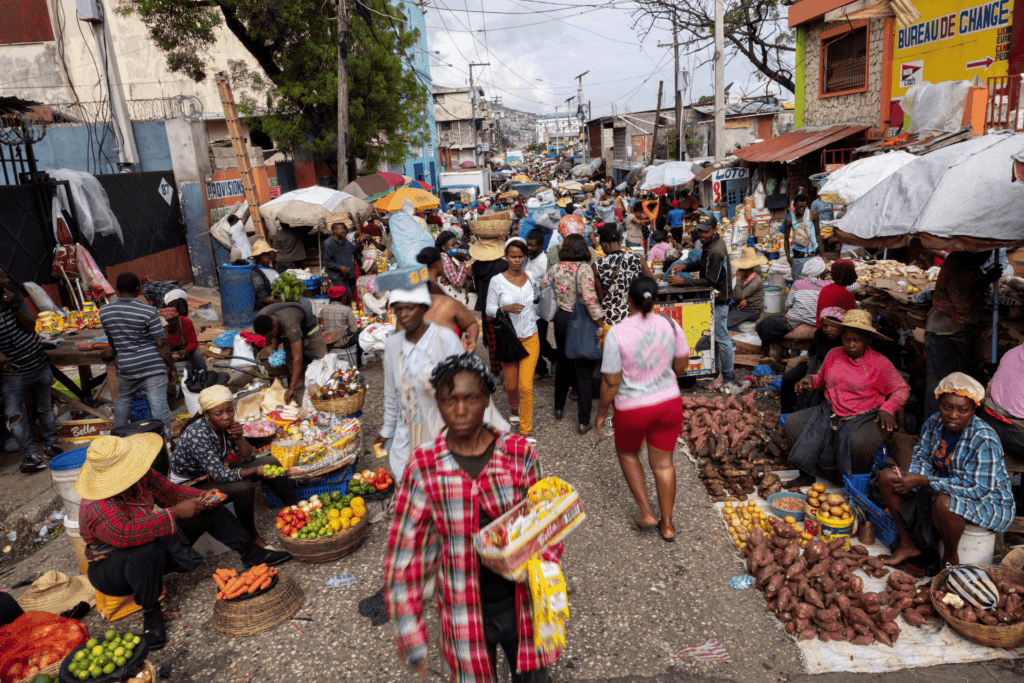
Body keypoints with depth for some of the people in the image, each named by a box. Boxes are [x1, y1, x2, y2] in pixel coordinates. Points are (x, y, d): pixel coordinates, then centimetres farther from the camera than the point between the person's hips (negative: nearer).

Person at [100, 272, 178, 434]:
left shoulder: (104, 312, 1)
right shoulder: (148, 312, -13)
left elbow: (111, 341, 15)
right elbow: (161, 344, -11)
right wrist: (172, 368, -1)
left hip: (126, 368, 4)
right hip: (154, 367, -4)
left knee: (123, 401, 25)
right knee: (159, 406, 0)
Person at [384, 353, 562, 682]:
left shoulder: (520, 453, -10)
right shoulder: (423, 469, -14)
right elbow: (407, 552, -8)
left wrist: (543, 565, -18)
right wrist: (411, 633, -8)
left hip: (521, 603, 1)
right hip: (465, 615, -1)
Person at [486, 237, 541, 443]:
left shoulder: (531, 278, 1)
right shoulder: (497, 281, -7)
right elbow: (489, 309, -3)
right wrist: (506, 308, -19)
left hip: (530, 338, 1)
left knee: (526, 385, -8)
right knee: (511, 384, 11)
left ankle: (526, 431, 5)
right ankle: (514, 409, 47)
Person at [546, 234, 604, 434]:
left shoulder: (555, 269, 0)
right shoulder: (584, 268, -16)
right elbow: (590, 298, -23)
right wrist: (600, 324, -17)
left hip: (560, 319, 6)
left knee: (563, 364, 23)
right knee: (584, 371, 3)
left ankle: (559, 408, 37)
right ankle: (583, 421, 7)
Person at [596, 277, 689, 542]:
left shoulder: (617, 333, -20)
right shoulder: (670, 325, -8)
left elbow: (611, 382, -16)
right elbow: (681, 365, 4)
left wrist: (601, 413, -2)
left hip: (632, 410, -3)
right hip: (669, 403, 3)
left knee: (627, 453, 25)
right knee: (663, 463, 18)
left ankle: (646, 513, 24)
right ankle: (667, 525, 31)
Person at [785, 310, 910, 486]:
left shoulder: (880, 363, -2)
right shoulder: (833, 355, 10)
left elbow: (902, 389, 3)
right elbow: (822, 378, 27)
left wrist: (887, 409, -14)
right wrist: (811, 379, 3)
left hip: (864, 418, -5)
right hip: (829, 414, 5)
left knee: (858, 442, -37)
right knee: (793, 423, -15)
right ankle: (807, 474, -4)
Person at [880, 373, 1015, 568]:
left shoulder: (984, 440, -27)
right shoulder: (934, 423, -7)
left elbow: (978, 489, -30)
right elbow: (922, 458, 4)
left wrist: (924, 481, -31)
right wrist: (911, 481, -19)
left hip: (988, 502, -7)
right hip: (944, 489, 7)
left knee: (944, 503, -40)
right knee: (886, 477, -6)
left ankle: (951, 558, -8)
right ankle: (908, 544, 5)